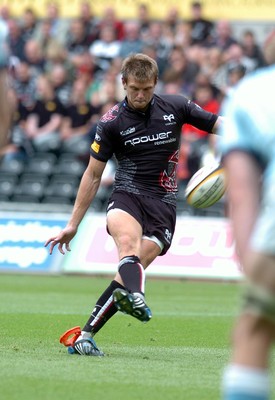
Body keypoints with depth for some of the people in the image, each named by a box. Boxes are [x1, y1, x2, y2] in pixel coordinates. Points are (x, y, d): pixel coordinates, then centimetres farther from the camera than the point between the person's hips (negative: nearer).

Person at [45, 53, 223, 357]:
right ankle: (135, 297, -63)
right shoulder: (112, 123, 1)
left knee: (133, 266, -17)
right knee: (127, 239, -36)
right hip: (127, 194, -1)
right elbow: (93, 175, 8)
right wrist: (72, 225, 8)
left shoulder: (175, 107, 5)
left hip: (163, 201, 1)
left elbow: (219, 125, 15)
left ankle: (84, 336, -14)